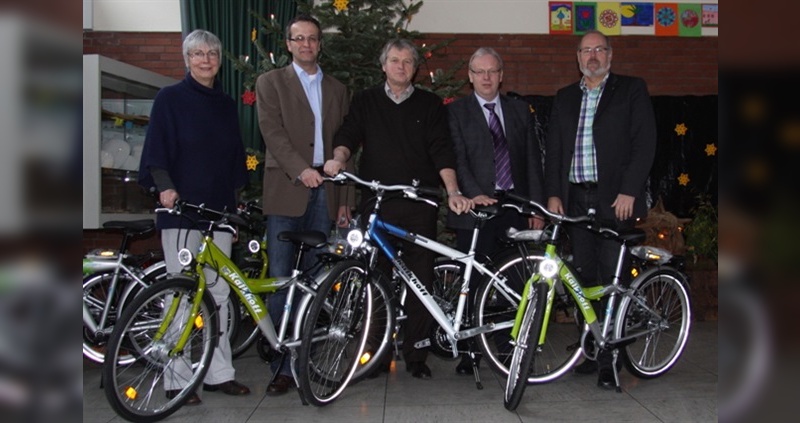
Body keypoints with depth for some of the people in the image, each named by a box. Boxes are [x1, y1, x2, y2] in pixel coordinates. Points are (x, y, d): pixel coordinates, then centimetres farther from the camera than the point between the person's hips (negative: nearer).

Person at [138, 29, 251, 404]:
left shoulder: (226, 104, 16)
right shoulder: (170, 99, 2)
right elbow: (156, 152, -3)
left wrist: (235, 207, 15)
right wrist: (165, 187, -20)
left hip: (218, 210, 5)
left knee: (218, 292, 6)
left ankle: (219, 372, 15)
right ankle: (178, 379, 5)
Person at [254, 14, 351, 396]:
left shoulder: (337, 90, 19)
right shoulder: (271, 82, 9)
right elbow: (273, 132, -4)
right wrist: (300, 169, -19)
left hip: (324, 192, 3)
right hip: (286, 190, -3)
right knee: (280, 280, -5)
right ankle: (282, 366, 2)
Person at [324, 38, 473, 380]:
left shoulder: (430, 104, 12)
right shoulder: (366, 101, 15)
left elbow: (441, 150, 2)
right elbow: (348, 134, 4)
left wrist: (453, 192, -10)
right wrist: (339, 156, -19)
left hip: (419, 203, 0)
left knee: (420, 278, -1)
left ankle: (416, 355, 10)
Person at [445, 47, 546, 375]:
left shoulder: (520, 110, 15)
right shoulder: (456, 111, 6)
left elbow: (533, 161, 12)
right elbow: (457, 158, -6)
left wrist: (537, 209, 6)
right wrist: (475, 194, -21)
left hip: (514, 205, 3)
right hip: (476, 206, -2)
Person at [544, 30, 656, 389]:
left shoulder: (632, 90, 6)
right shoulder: (565, 98, 18)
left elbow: (644, 142, -2)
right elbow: (553, 148, 15)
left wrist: (629, 192, -11)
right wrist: (553, 194, 4)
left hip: (615, 199, -4)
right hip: (575, 199, 4)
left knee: (612, 279, -5)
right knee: (584, 277, 5)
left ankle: (608, 360, 0)